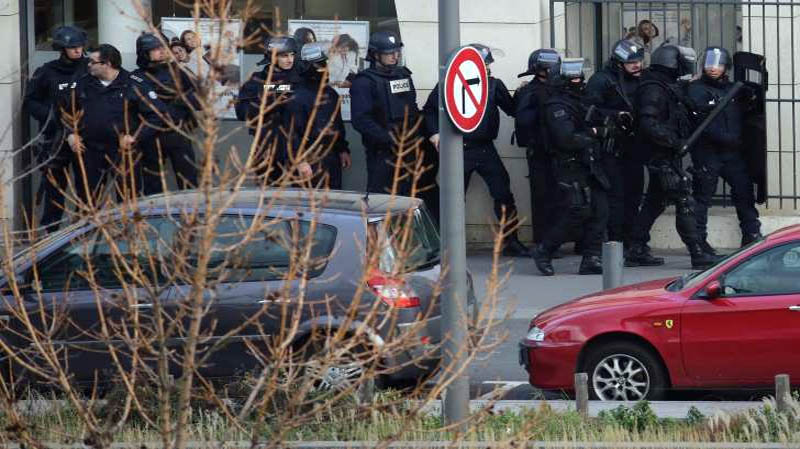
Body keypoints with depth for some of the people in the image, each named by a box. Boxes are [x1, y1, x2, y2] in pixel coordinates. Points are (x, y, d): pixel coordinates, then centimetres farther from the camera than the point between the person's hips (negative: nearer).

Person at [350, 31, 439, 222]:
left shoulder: (404, 75, 15)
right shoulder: (364, 82, -7)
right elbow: (361, 120, -16)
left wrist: (423, 138, 14)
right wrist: (390, 140, -21)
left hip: (414, 150, 7)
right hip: (383, 154, -7)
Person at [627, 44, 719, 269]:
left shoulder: (667, 87, 15)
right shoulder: (653, 89, -17)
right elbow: (649, 125, -25)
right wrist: (674, 141, -26)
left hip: (667, 155, 11)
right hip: (663, 156, -11)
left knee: (655, 202, 16)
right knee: (684, 203, -11)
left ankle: (637, 250, 22)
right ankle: (697, 254, -12)